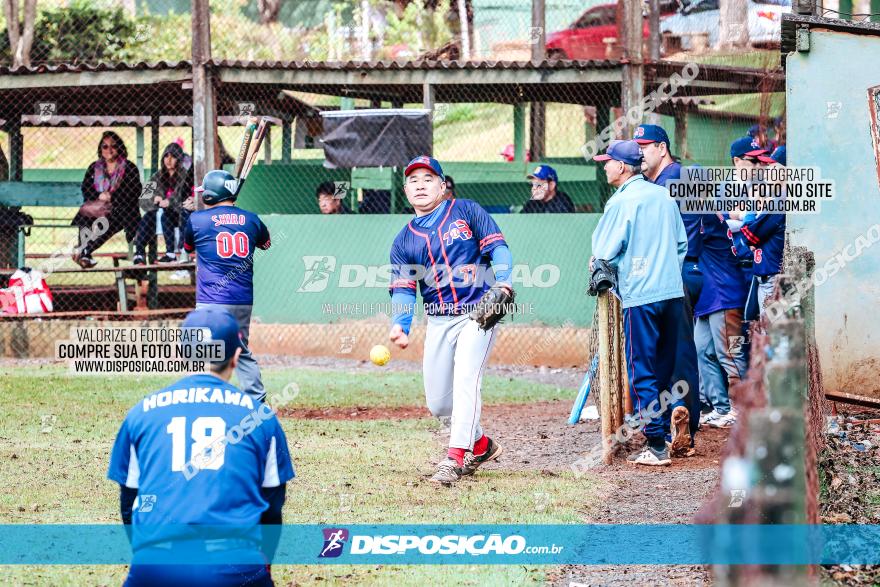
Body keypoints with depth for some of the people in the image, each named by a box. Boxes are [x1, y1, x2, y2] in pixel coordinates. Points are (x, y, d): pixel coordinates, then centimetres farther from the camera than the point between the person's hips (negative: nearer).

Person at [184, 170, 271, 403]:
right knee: (243, 353, 19)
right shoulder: (250, 219, 6)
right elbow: (265, 243, 28)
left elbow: (188, 246, 16)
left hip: (213, 300, -5)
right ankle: (258, 401, 17)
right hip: (244, 299, 5)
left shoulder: (197, 220, -4)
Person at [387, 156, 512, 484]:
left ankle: (455, 457, -27)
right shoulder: (404, 241, 11)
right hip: (439, 322, 5)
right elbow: (402, 290, 3)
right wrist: (400, 324, -17)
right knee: (438, 402, 4)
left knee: (465, 379, -22)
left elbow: (497, 247, -3)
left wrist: (503, 283, -22)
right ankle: (481, 446, 28)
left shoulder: (466, 212, 3)